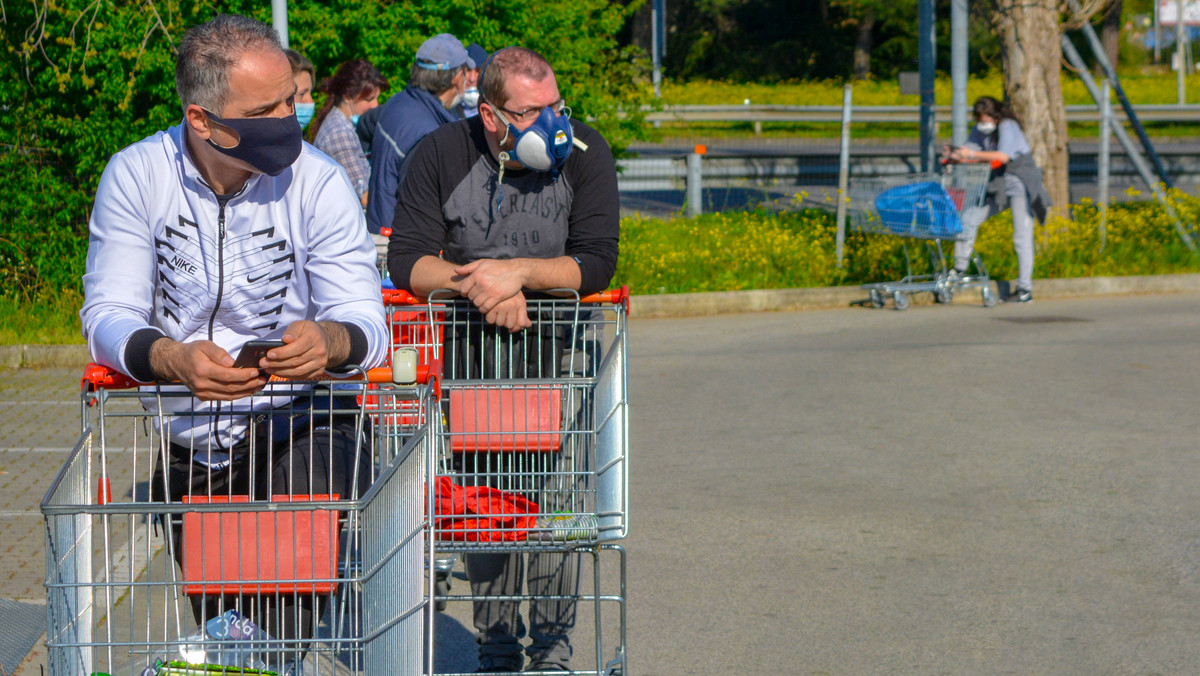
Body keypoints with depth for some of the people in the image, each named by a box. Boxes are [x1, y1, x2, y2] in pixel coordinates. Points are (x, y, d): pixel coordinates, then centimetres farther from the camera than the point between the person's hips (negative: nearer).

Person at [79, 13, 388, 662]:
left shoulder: (318, 181, -11)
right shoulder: (135, 176, -8)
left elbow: (365, 321, -13)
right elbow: (108, 315, -12)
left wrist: (329, 340, -38)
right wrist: (176, 360, -34)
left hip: (298, 421, -2)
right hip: (185, 437, 2)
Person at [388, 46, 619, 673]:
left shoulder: (583, 153, -8)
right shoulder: (441, 154, -6)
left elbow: (596, 262, -15)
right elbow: (407, 260, -12)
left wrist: (517, 272, -26)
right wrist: (478, 285, -26)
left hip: (556, 345, -1)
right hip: (469, 347, 1)